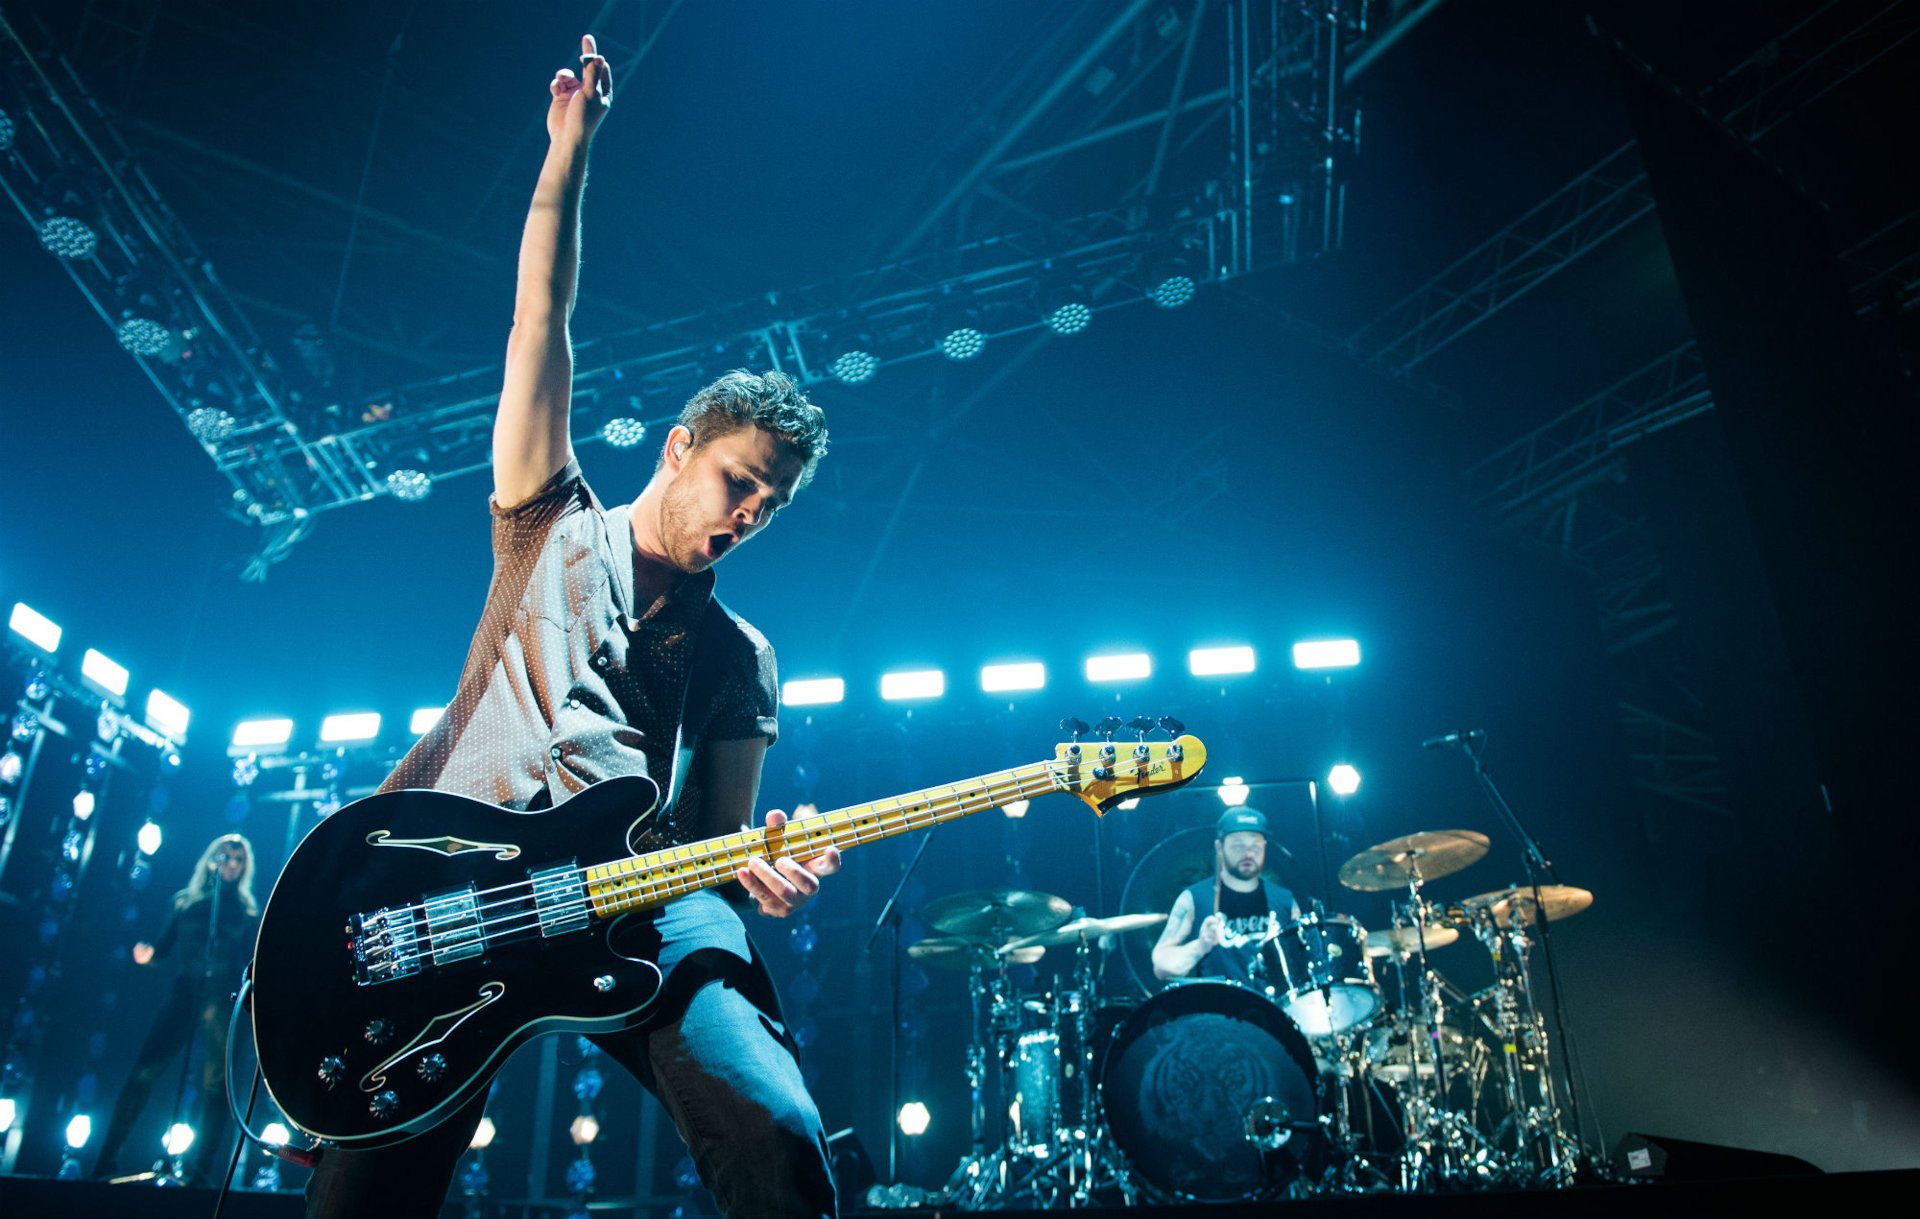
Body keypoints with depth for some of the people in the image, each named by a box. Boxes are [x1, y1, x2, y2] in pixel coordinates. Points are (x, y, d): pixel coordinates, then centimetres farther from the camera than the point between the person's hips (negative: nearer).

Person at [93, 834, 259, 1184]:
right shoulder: (187, 901, 15)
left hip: (222, 1000, -1)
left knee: (215, 1085, -6)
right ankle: (105, 1162, -1)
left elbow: (251, 962, 12)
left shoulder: (248, 911, 14)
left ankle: (201, 1171, -2)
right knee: (143, 1073, -9)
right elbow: (166, 945, 13)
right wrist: (149, 953, -8)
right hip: (184, 993, 1)